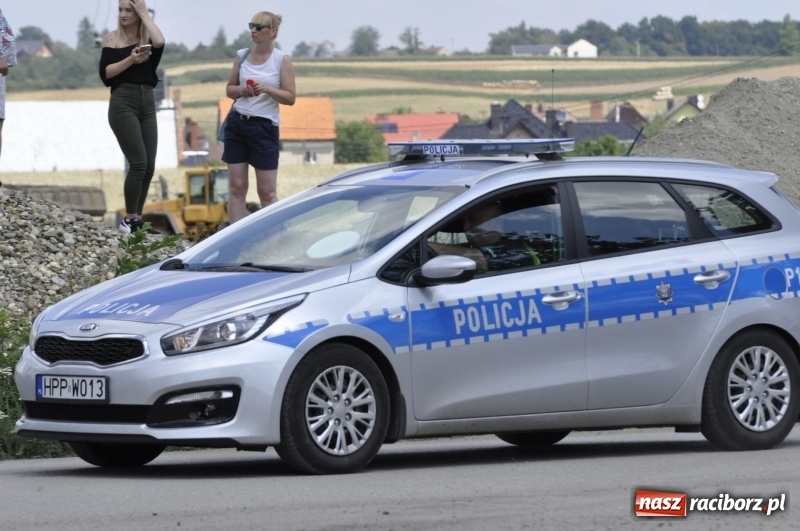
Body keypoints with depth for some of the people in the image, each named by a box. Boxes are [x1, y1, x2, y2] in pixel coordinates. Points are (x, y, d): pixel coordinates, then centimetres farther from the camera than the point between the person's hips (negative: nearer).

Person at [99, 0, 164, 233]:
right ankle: (129, 219, -1)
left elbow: (160, 43, -17)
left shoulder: (147, 37, 8)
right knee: (138, 163, -12)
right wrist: (130, 60, -17)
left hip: (147, 103, 4)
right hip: (123, 102, -4)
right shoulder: (113, 37, 2)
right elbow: (105, 74, -5)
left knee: (149, 166, 2)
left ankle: (137, 218, 13)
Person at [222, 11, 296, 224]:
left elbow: (290, 98, -5)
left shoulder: (282, 60, -4)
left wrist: (267, 89, -20)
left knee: (267, 191, -4)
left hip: (264, 127, -3)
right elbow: (229, 89, 15)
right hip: (237, 124, 3)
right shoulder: (242, 56, 6)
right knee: (237, 187, 1)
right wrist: (241, 90, -8)